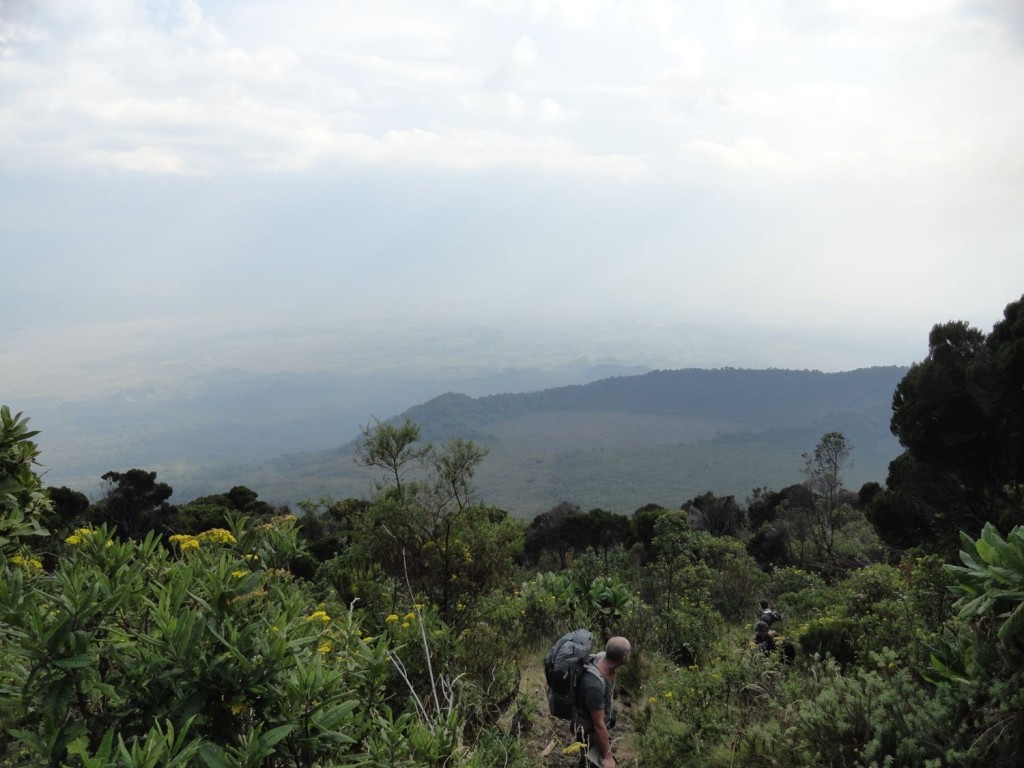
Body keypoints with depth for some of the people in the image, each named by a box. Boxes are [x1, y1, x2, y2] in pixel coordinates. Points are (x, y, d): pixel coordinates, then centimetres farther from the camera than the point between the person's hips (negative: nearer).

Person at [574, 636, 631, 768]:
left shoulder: (604, 658, -17)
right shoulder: (594, 684, -43)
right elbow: (599, 724, -32)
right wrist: (608, 757, -22)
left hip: (602, 719, 8)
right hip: (589, 729, -8)